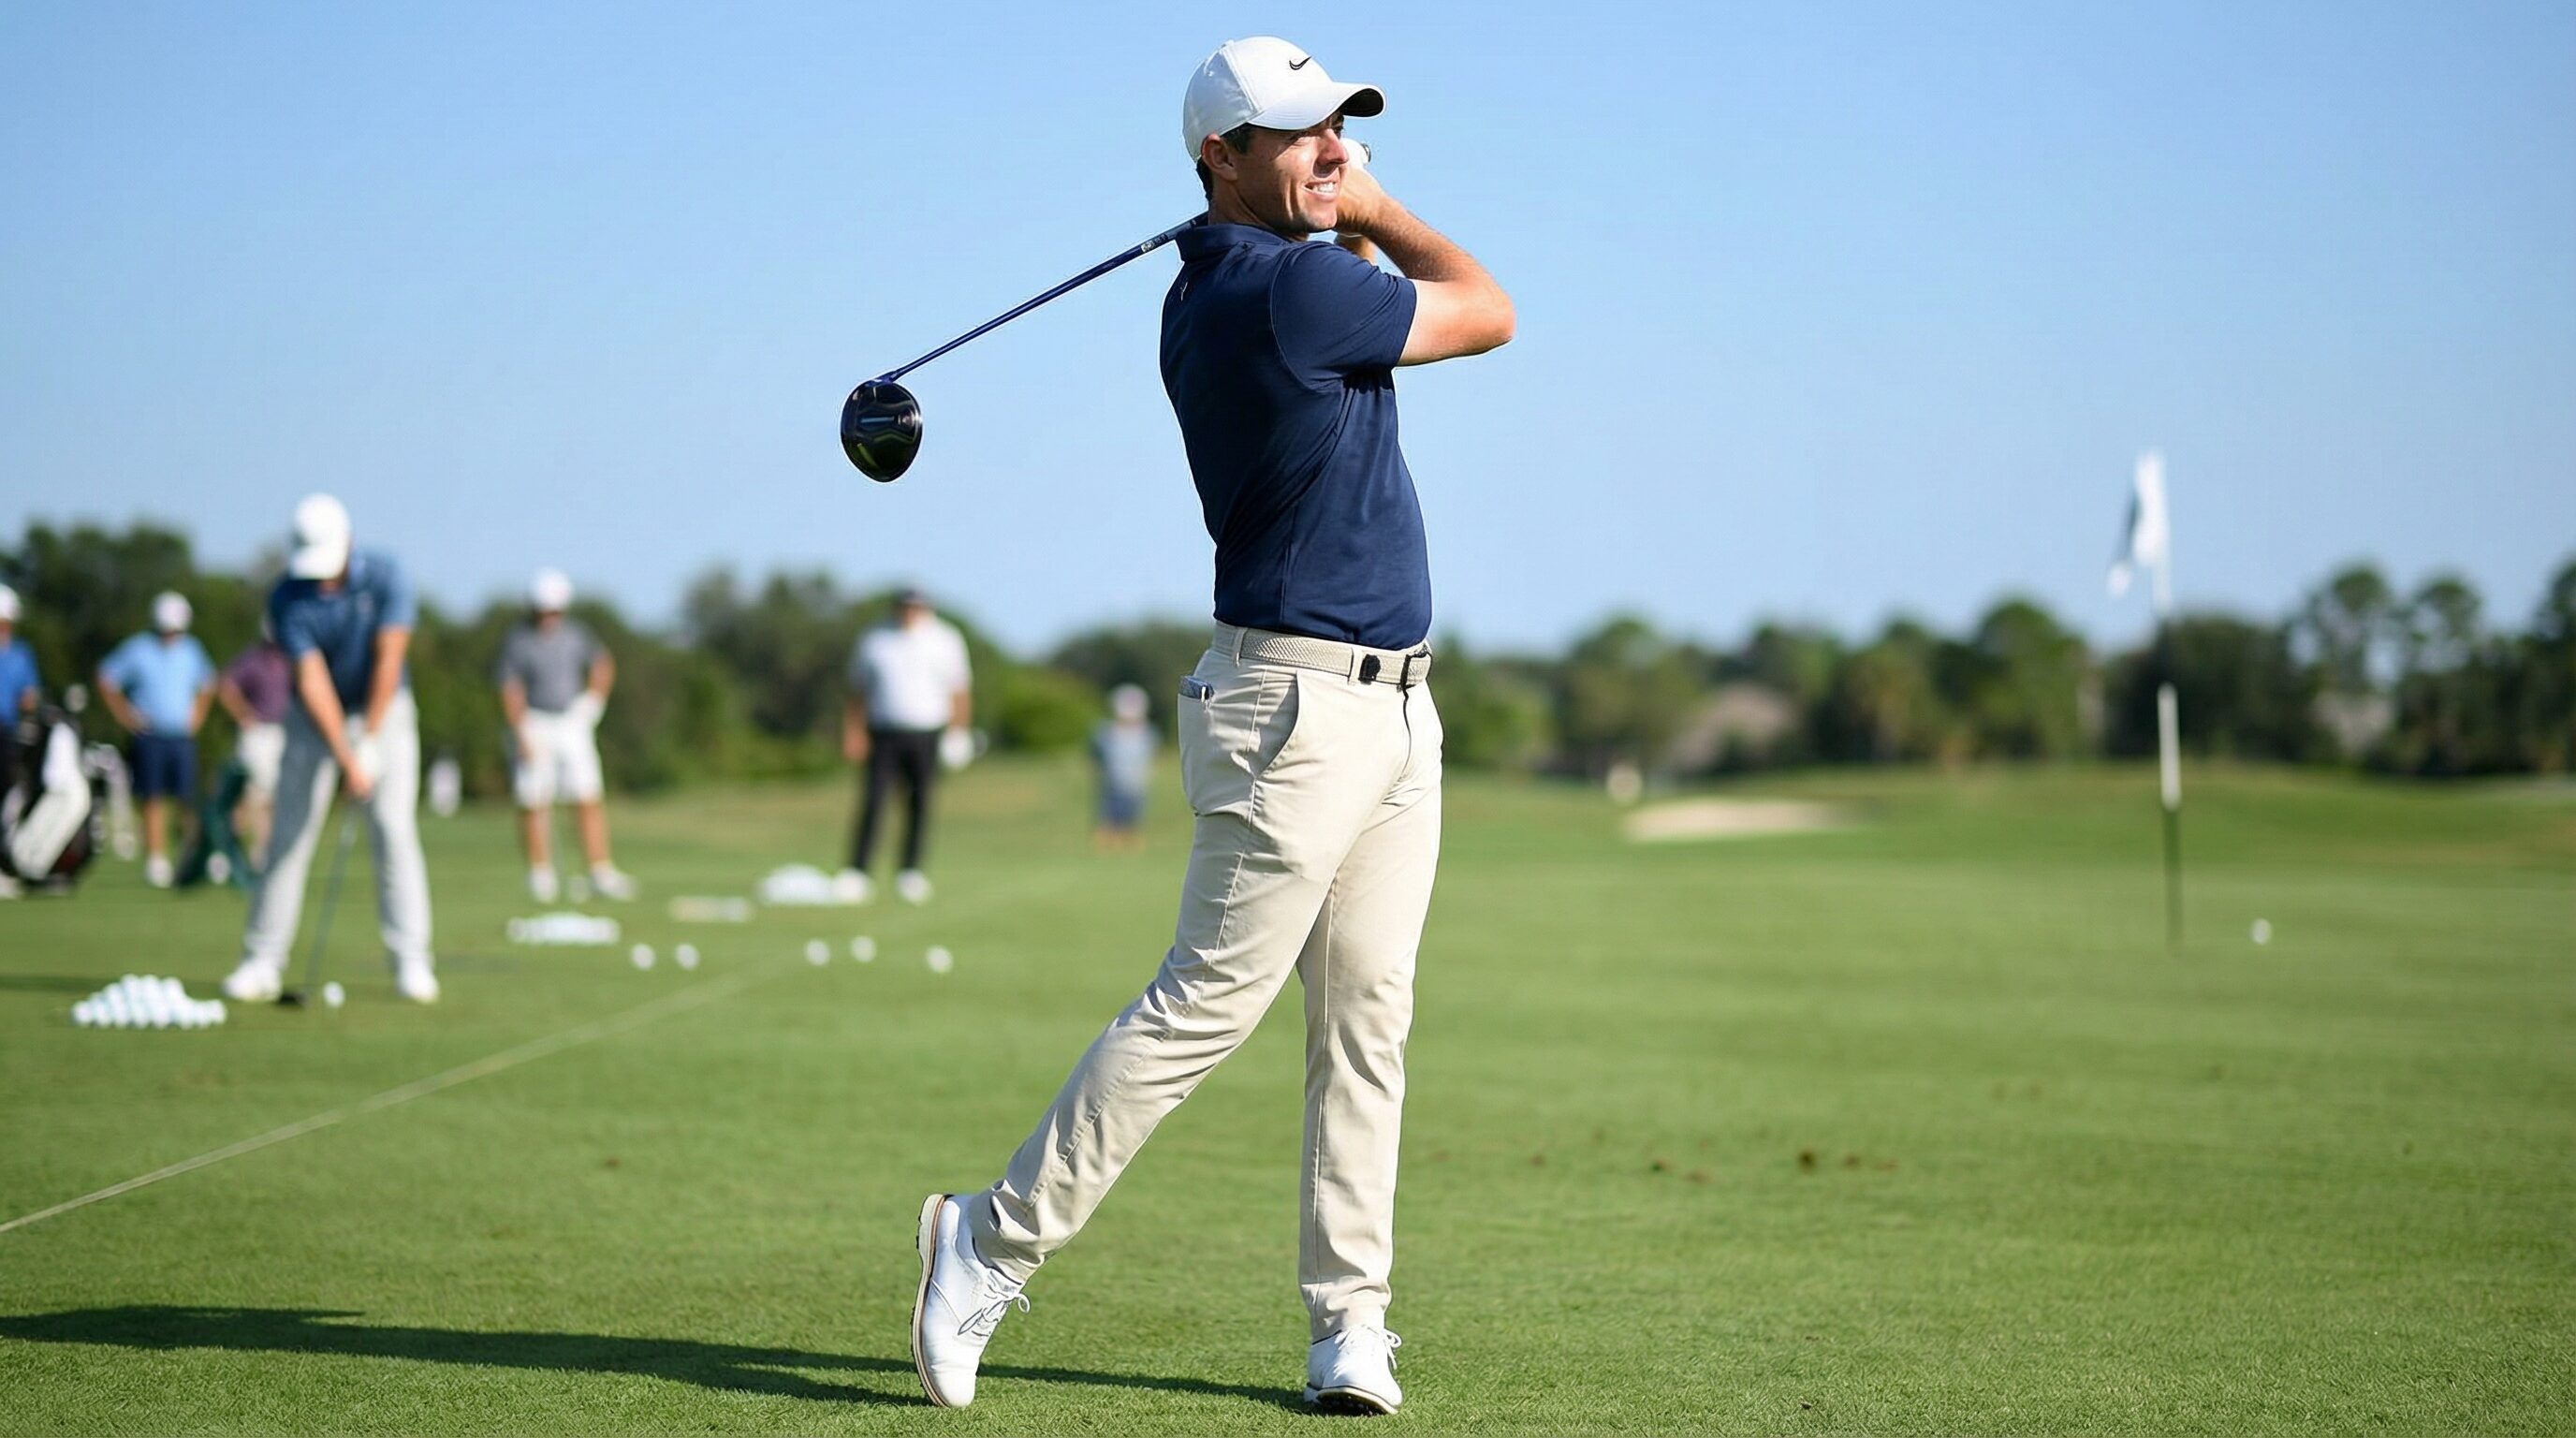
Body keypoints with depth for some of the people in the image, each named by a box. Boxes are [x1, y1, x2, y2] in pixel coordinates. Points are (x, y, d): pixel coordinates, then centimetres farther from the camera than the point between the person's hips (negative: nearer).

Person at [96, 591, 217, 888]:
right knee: (154, 800, -6)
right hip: (150, 736, -3)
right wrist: (125, 715, -1)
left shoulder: (192, 650, 9)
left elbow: (206, 684, 25)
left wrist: (197, 715, 13)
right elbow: (106, 680, 4)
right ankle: (156, 861, -4)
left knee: (187, 799, -4)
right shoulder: (137, 649, -3)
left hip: (182, 737, 3)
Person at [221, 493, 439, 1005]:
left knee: (394, 827, -10)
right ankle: (263, 961, 1)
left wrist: (369, 742, -23)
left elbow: (388, 661, -20)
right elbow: (312, 681, -23)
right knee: (290, 833, -4)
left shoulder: (384, 575, -18)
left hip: (384, 710, 0)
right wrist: (347, 760, -29)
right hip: (316, 717, 0)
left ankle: (411, 962, -8)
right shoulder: (288, 599, -18)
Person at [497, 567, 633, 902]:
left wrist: (594, 699, 8)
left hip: (573, 722, 3)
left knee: (589, 799, -5)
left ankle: (601, 871, -5)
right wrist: (522, 735, -15)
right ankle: (541, 874, 6)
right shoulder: (518, 642, -6)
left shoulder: (576, 633, 5)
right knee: (535, 802, -1)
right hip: (534, 724, -3)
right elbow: (511, 690, -9)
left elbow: (602, 664, 21)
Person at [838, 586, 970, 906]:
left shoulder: (945, 640, 5)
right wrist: (852, 733, 2)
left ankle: (910, 874, 12)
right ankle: (855, 875, -15)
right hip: (884, 735, -1)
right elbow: (857, 691, 10)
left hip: (927, 735, 1)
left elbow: (959, 690, 8)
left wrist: (957, 733, 1)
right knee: (873, 802, -12)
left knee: (920, 805, 1)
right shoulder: (873, 640, 6)